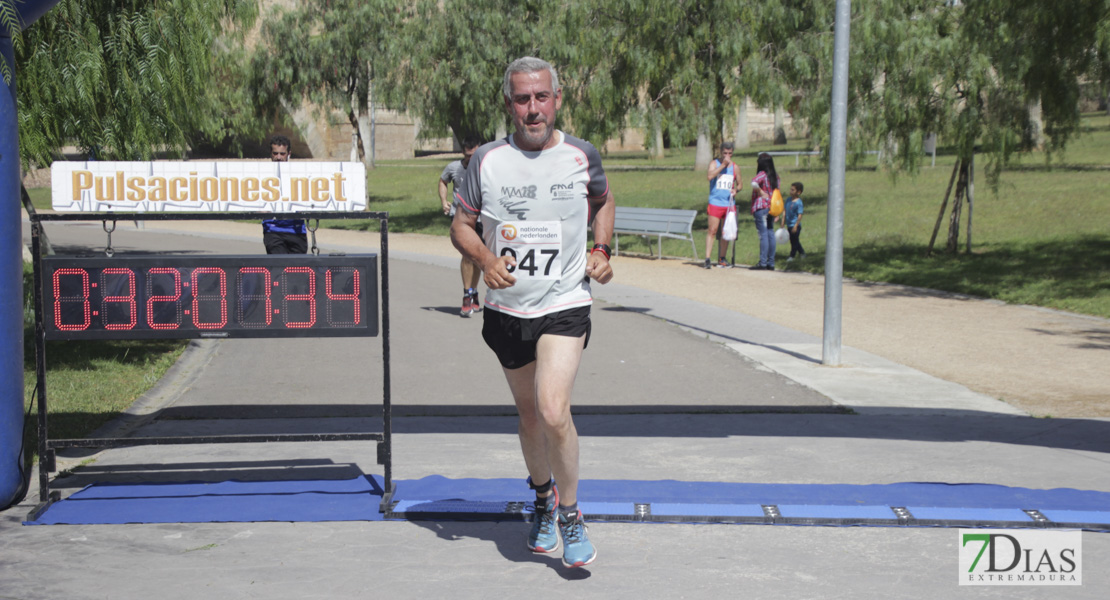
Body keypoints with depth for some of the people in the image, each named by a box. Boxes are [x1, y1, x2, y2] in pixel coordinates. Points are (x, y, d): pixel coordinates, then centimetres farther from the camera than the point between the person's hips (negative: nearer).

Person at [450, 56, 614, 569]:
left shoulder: (582, 156, -1)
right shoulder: (487, 160, -3)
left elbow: (604, 201, 19)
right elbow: (461, 225, 5)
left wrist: (600, 249, 3)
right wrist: (485, 260, -15)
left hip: (565, 304, -2)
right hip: (506, 309, 2)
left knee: (554, 411, -19)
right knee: (529, 412, 15)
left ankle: (570, 514, 1)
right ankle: (544, 499, 41)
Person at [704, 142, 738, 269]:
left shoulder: (735, 167, 10)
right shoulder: (714, 163, 1)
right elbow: (710, 176, -19)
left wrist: (736, 190, -2)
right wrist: (723, 164, -19)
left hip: (729, 204, 4)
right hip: (715, 203, -4)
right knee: (712, 230, -10)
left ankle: (721, 259, 15)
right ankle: (707, 259, -11)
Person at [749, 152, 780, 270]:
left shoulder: (762, 174, -11)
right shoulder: (775, 176, 12)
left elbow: (754, 183, -33)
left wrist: (761, 192, -15)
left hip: (761, 207, -8)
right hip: (771, 207, 8)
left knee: (763, 235, -7)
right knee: (770, 234, 9)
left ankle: (763, 263, -7)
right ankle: (771, 263, 11)